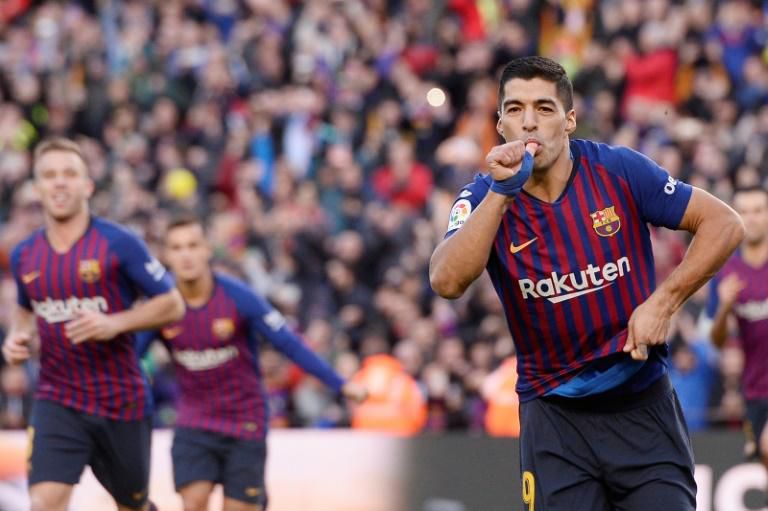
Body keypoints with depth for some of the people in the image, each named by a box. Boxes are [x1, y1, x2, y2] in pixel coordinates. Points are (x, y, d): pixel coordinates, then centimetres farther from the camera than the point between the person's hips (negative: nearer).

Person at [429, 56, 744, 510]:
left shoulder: (619, 170, -8)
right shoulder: (484, 197, -6)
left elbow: (725, 224, -3)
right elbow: (447, 282, -24)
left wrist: (663, 303, -12)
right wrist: (501, 192, -30)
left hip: (642, 402, 0)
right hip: (554, 414, 0)